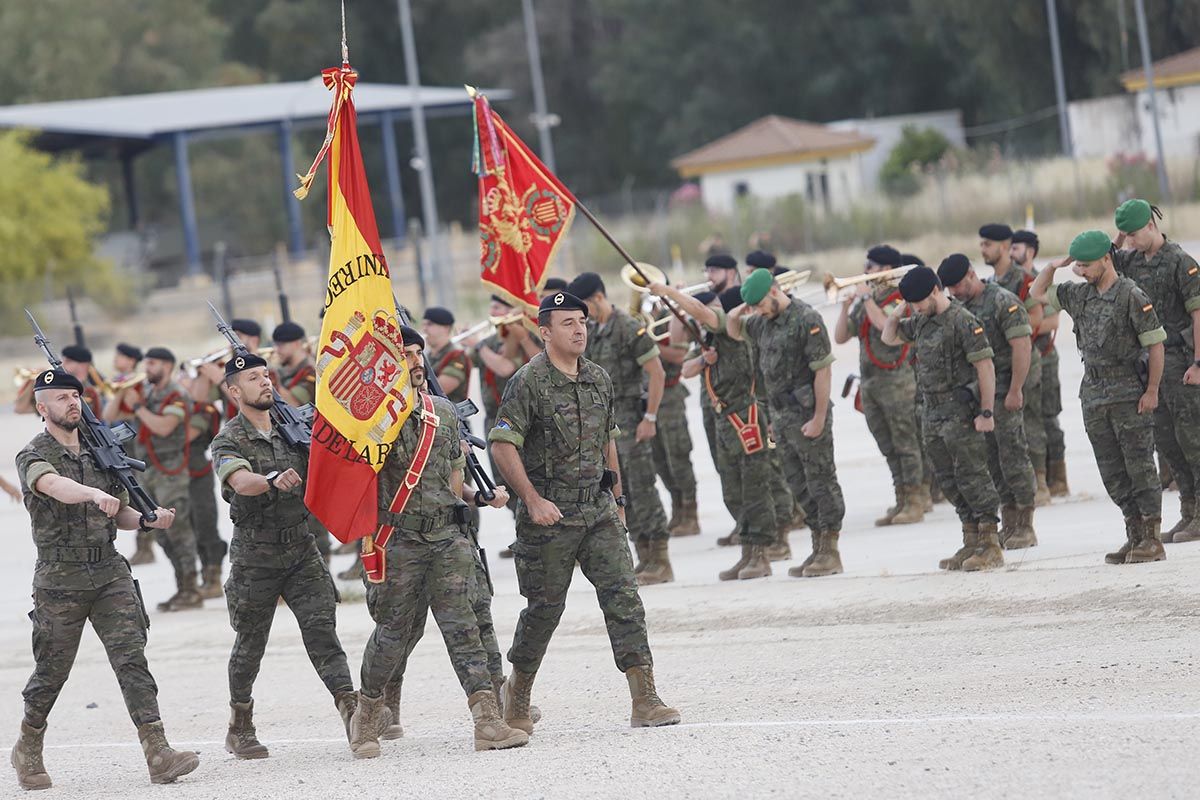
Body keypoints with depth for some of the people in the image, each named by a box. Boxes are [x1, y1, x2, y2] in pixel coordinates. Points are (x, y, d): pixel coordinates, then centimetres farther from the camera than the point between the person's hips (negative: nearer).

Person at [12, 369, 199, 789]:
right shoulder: (33, 456, -5)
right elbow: (55, 486, -30)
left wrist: (147, 519, -1)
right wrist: (95, 494, -49)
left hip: (110, 571, 4)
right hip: (61, 580, -4)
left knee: (131, 657, -9)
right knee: (52, 670, 6)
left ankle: (158, 754, -18)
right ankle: (28, 751, 28)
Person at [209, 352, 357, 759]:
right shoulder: (229, 440, -9)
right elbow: (242, 481, -28)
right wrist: (273, 480, -49)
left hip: (301, 547, 3)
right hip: (255, 554, -3)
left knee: (321, 626, -10)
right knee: (250, 643, 7)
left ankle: (349, 703, -21)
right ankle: (240, 728, 20)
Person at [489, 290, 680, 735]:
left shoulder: (599, 380, 11)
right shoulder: (530, 382, -10)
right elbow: (503, 446, -14)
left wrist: (617, 501, 21)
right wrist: (533, 500, -19)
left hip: (599, 511, 5)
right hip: (550, 515, -5)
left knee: (624, 596, -7)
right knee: (544, 607, 5)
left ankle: (645, 701, -12)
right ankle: (517, 697, 26)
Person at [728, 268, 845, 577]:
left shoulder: (807, 319, -14)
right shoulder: (765, 321, 11)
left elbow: (823, 370, -17)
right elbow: (734, 331, 29)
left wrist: (819, 418, -20)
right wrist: (736, 313, 6)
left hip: (807, 415, -9)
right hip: (782, 416, 9)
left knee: (821, 480, -3)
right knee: (798, 483, 11)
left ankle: (831, 552, 0)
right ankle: (819, 547, 18)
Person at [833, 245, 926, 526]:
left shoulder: (898, 298, -5)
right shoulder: (863, 303, 15)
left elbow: (886, 325, -24)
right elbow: (840, 337, 14)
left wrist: (867, 298, -14)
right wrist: (846, 306, 1)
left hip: (896, 381, -7)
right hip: (869, 383, 7)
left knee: (905, 443, -5)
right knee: (888, 447, 9)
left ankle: (915, 502, -2)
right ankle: (901, 501, 14)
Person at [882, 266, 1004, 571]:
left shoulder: (963, 322, -14)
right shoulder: (921, 322, 11)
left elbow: (985, 367, -16)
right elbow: (889, 338, 26)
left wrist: (986, 412, -19)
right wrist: (896, 314, 6)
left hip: (960, 413, -9)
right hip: (932, 414, 9)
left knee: (972, 476, -8)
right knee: (949, 481, 11)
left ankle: (991, 547, -6)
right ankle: (972, 543, 17)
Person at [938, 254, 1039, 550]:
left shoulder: (1003, 301, -9)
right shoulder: (960, 309, 14)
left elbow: (1022, 346, -15)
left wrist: (1015, 391, -19)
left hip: (1003, 394, -8)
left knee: (1013, 457, -6)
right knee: (992, 462, 8)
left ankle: (1025, 528, -2)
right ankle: (1009, 526, 14)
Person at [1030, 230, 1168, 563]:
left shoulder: (1132, 296, -11)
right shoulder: (1079, 295, 10)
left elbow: (1155, 344, -10)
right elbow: (1038, 293, 22)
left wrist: (1152, 391, -14)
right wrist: (1054, 265, 4)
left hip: (1129, 394, -7)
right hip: (1094, 395, 7)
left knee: (1140, 466, -4)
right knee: (1113, 472, 7)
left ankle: (1152, 540, -2)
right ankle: (1134, 537, 12)